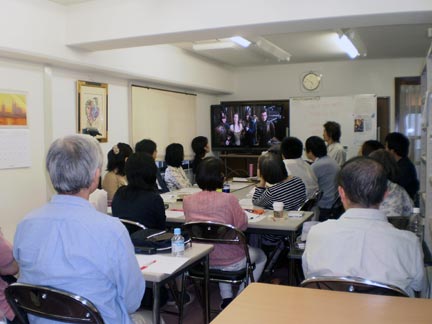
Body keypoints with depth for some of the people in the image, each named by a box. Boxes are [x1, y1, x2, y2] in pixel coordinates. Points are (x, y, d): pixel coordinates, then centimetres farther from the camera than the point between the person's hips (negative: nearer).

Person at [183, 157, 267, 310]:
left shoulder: (188, 201, -12)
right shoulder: (228, 199, -24)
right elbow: (242, 225, -13)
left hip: (200, 261, 4)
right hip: (230, 263, -4)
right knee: (261, 257, 28)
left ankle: (226, 297, 34)